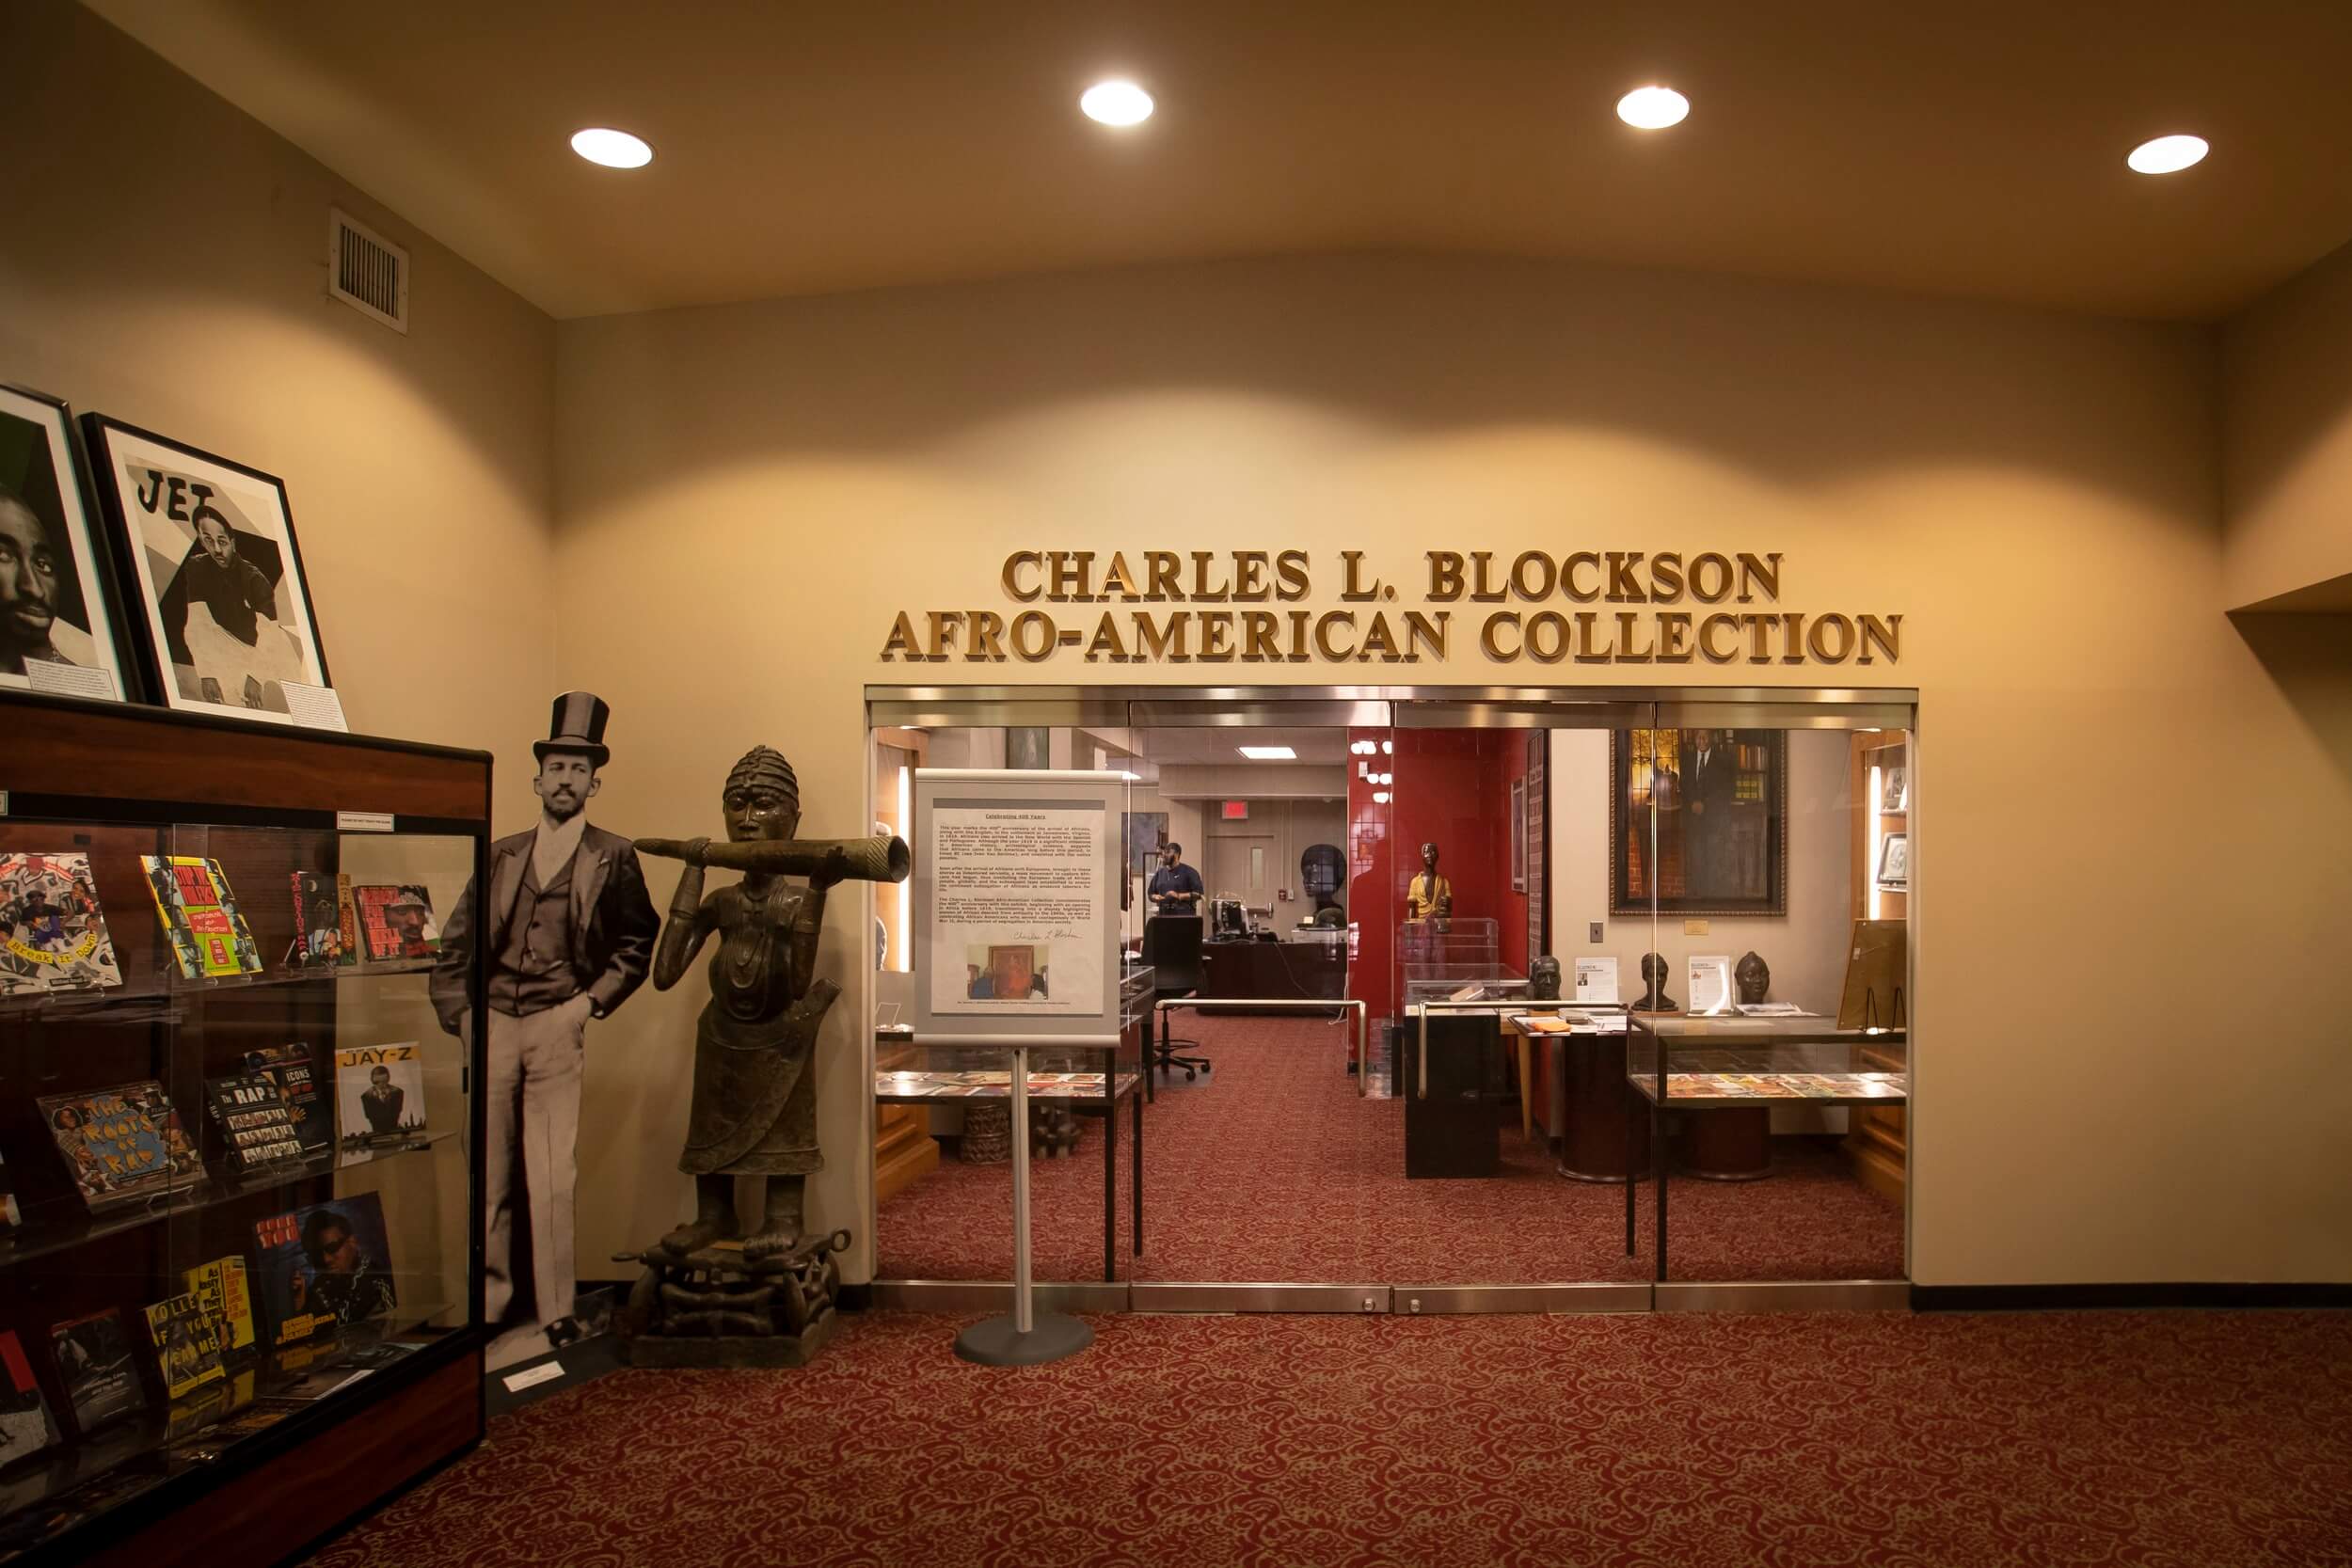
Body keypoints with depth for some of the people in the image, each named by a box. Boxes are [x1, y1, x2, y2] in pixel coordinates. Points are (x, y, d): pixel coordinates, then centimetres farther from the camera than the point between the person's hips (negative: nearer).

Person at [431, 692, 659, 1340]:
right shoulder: (500, 855, 13)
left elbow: (637, 945, 7)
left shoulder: (614, 858, 5)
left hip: (557, 1029, -3)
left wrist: (591, 1001, -4)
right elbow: (455, 945, 14)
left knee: (553, 1179, -5)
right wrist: (460, 1015, 3)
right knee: (487, 1175, 8)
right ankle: (487, 1303, 20)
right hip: (491, 1027, 3)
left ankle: (556, 1312, 5)